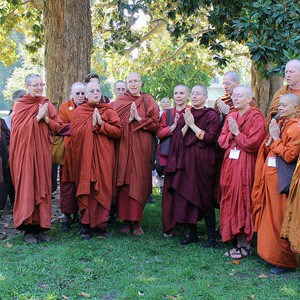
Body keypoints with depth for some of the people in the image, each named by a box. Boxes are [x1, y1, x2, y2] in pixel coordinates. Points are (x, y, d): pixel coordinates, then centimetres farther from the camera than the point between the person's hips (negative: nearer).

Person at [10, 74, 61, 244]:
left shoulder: (48, 105, 11)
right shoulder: (20, 106, 2)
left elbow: (58, 127, 8)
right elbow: (18, 128, -9)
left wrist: (46, 119, -9)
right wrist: (37, 118, -15)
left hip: (43, 152, 3)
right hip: (25, 152, -3)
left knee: (43, 188, 3)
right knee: (27, 188, -5)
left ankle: (41, 226, 10)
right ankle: (28, 229, 1)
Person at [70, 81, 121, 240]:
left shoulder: (108, 111, 9)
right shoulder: (79, 111, 9)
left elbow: (118, 132, -2)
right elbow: (75, 133, -4)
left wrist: (101, 124, -12)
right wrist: (92, 124, -11)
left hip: (104, 157, 1)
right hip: (85, 156, 0)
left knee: (103, 189, -2)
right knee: (86, 189, -2)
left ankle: (100, 225, 6)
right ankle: (86, 226, 5)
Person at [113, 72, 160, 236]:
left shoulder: (148, 101, 8)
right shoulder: (119, 102, 9)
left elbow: (156, 124, 0)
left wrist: (139, 118, -10)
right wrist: (129, 118, -12)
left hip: (142, 147, 0)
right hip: (123, 147, 1)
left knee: (139, 183, -3)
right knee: (123, 182, -2)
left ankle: (137, 221, 4)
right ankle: (126, 220, 6)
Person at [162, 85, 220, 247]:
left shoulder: (211, 115, -2)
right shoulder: (185, 114, 13)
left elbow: (210, 138, -13)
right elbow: (178, 136, 7)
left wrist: (193, 125, -13)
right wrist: (186, 125, -9)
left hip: (202, 161, -5)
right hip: (185, 161, 5)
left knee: (204, 198, -1)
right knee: (186, 195, 5)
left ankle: (211, 236, 7)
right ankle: (192, 233, 16)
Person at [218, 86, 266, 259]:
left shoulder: (256, 117, -6)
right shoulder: (231, 117, 14)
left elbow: (253, 143, -14)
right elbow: (221, 141, 10)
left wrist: (236, 133, -8)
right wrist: (231, 133, -8)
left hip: (245, 165, -6)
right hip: (230, 163, 7)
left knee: (243, 200, -5)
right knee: (231, 200, 6)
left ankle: (245, 246, 4)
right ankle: (238, 243, 15)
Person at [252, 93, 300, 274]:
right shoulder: (279, 124, 15)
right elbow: (266, 151, 14)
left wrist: (275, 138, -13)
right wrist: (270, 139, -4)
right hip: (270, 176, 8)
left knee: (280, 220, -3)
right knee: (269, 217, 12)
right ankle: (270, 253, 23)